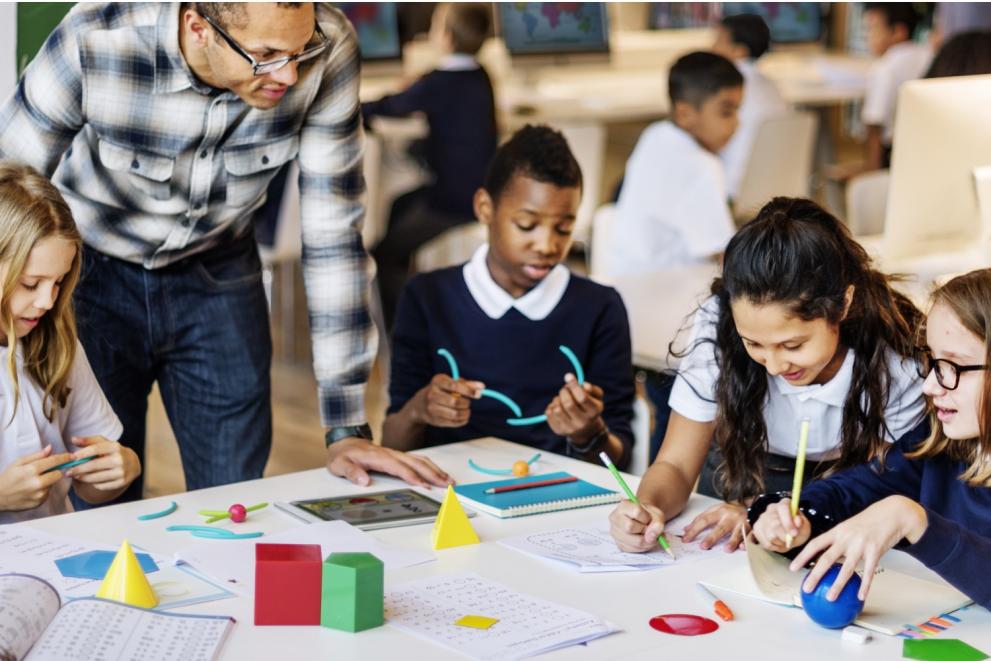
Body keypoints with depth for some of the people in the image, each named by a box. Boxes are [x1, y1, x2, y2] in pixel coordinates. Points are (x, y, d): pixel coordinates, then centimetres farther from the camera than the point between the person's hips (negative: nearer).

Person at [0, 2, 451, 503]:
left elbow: (333, 234, -19)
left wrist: (346, 429, -19)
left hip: (217, 276, 2)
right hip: (90, 276, -1)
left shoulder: (326, 49, -25)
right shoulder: (96, 43, -30)